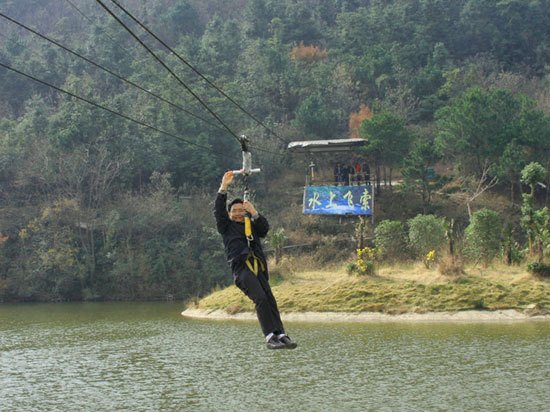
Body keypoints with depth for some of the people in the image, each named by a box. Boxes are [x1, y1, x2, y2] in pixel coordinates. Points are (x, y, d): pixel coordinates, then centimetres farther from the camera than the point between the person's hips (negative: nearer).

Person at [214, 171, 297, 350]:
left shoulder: (252, 226, 31)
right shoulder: (227, 227, 22)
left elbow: (265, 228, 12)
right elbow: (218, 210, 8)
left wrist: (254, 213, 0)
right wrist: (223, 187, 1)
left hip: (259, 268, 4)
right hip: (241, 267, -4)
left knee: (270, 300, -13)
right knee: (261, 298, -23)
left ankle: (280, 335, -22)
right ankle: (270, 336, -29)